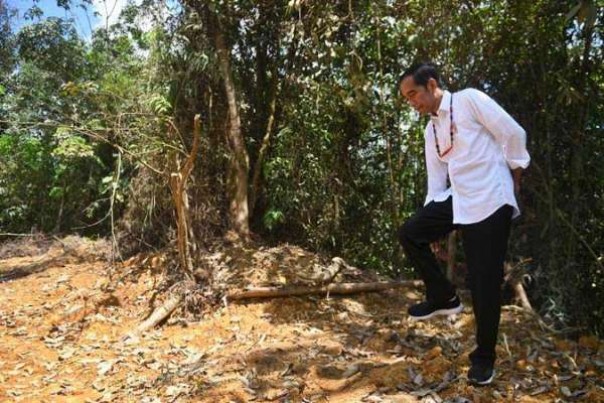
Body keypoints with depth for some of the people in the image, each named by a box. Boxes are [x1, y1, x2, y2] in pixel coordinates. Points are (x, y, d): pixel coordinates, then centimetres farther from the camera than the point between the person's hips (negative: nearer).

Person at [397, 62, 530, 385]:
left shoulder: (469, 99, -7)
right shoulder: (431, 131, 15)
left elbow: (513, 134, -6)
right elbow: (436, 180, 15)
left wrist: (512, 180, 2)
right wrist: (431, 223, 13)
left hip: (490, 201, -7)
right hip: (457, 201, 7)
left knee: (484, 283, -2)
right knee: (410, 234, -2)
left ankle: (484, 357, 15)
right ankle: (443, 297, 14)